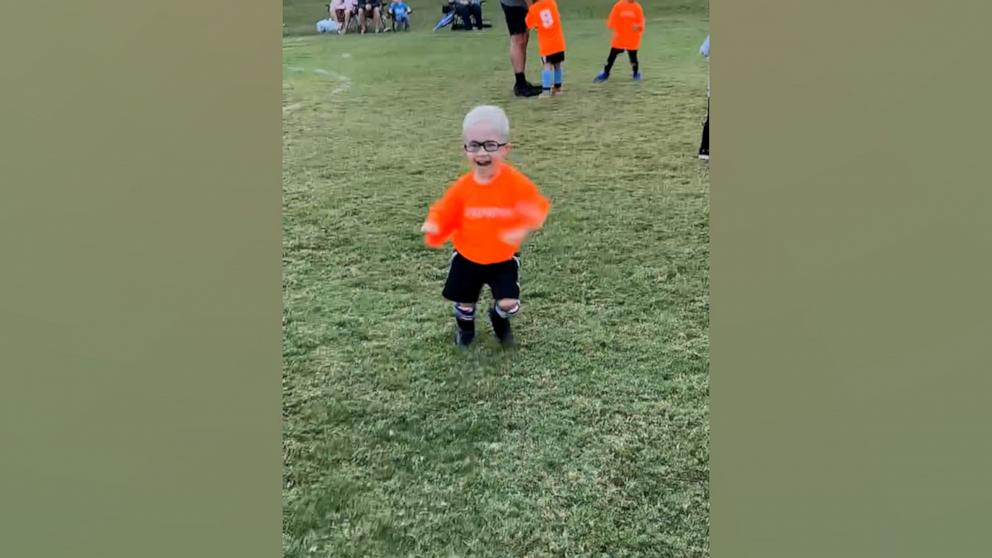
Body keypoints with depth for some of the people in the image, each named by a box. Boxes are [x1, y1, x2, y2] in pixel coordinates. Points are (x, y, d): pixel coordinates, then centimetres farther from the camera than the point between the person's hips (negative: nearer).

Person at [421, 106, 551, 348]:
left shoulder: (516, 182, -21)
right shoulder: (462, 186, -17)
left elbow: (537, 206, -15)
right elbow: (444, 213, -8)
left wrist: (524, 226, -36)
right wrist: (433, 227, -30)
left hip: (503, 258, -1)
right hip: (467, 257, 2)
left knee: (509, 304, -10)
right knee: (464, 301, 15)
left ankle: (499, 319, 28)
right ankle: (465, 325, 51)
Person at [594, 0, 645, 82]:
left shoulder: (637, 8, -2)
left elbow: (641, 22, 0)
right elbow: (613, 19, -1)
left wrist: (638, 27, -22)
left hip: (632, 39, 0)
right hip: (619, 37, 0)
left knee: (633, 57, 1)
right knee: (612, 56, 2)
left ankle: (636, 74, 23)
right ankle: (605, 73, 17)